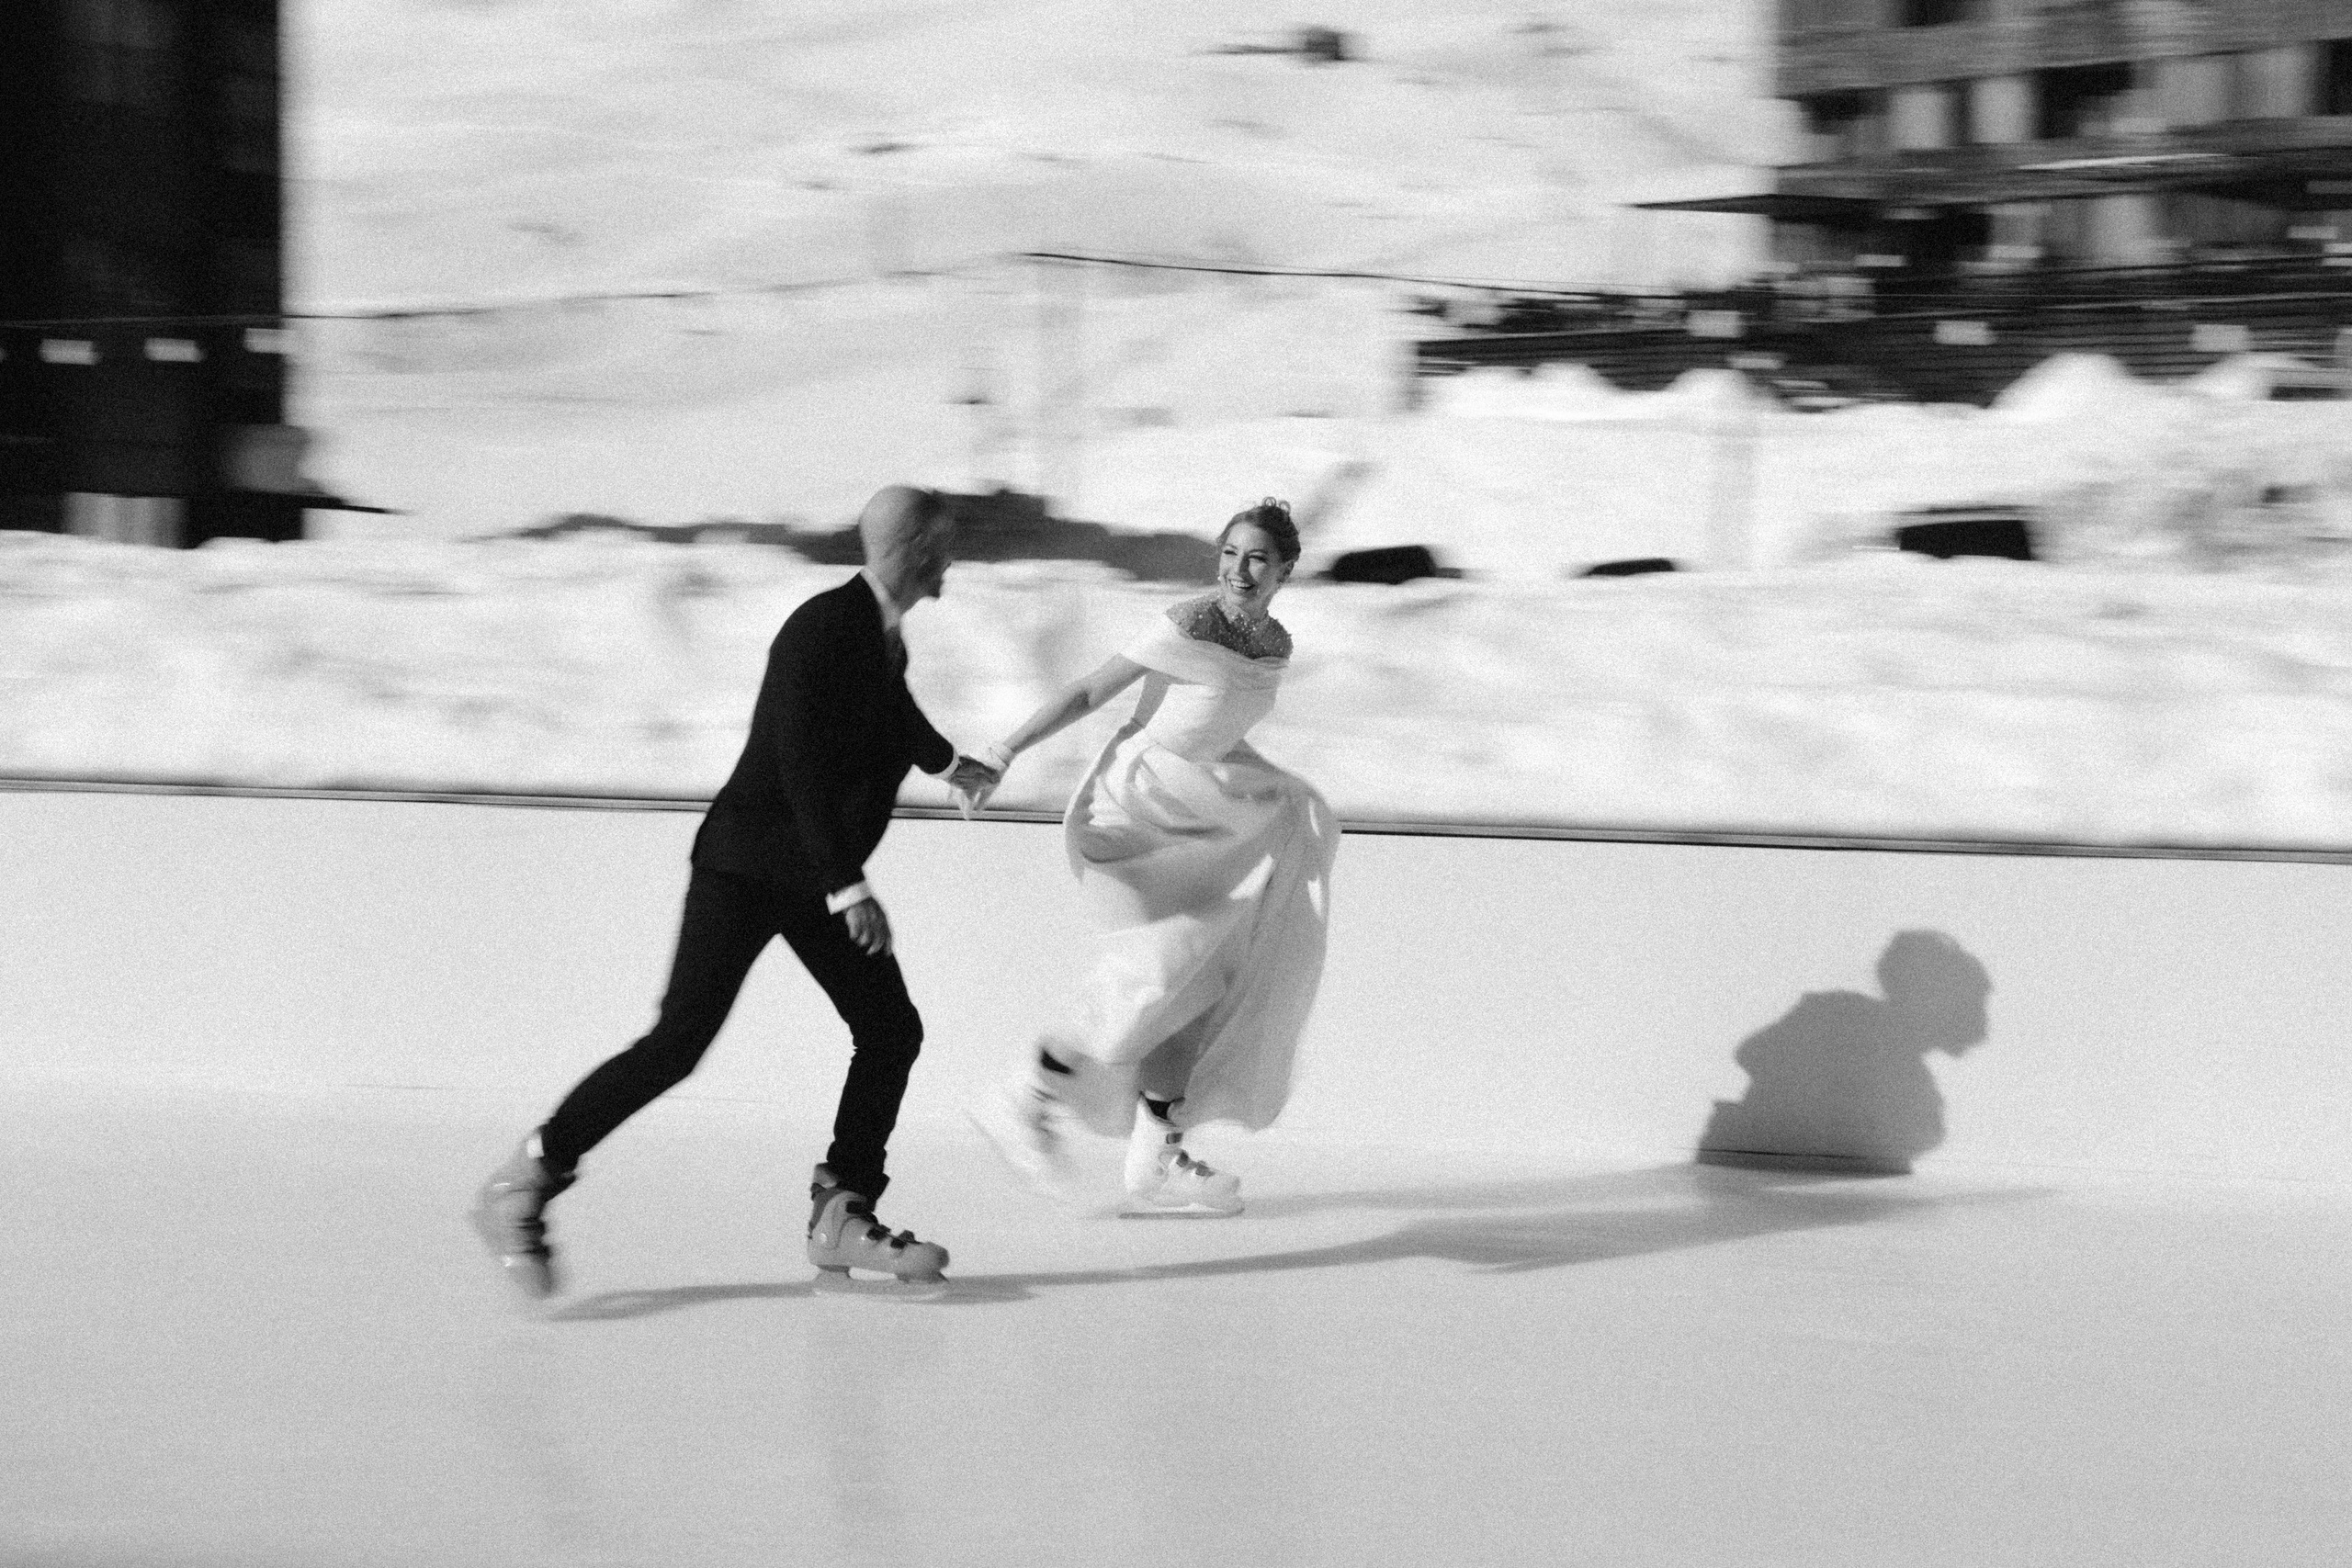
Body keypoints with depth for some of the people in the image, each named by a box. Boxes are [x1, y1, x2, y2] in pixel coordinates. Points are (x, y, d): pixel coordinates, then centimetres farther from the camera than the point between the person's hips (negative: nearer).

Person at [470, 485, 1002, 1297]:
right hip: (747, 864, -9)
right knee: (679, 1040, -14)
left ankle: (840, 1222, 9)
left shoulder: (884, 633, 8)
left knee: (891, 1030, 3)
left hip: (820, 876, 9)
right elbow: (802, 765, -26)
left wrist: (948, 762, 52)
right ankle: (522, 1185, -5)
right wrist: (849, 888, -30)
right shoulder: (822, 628, -20)